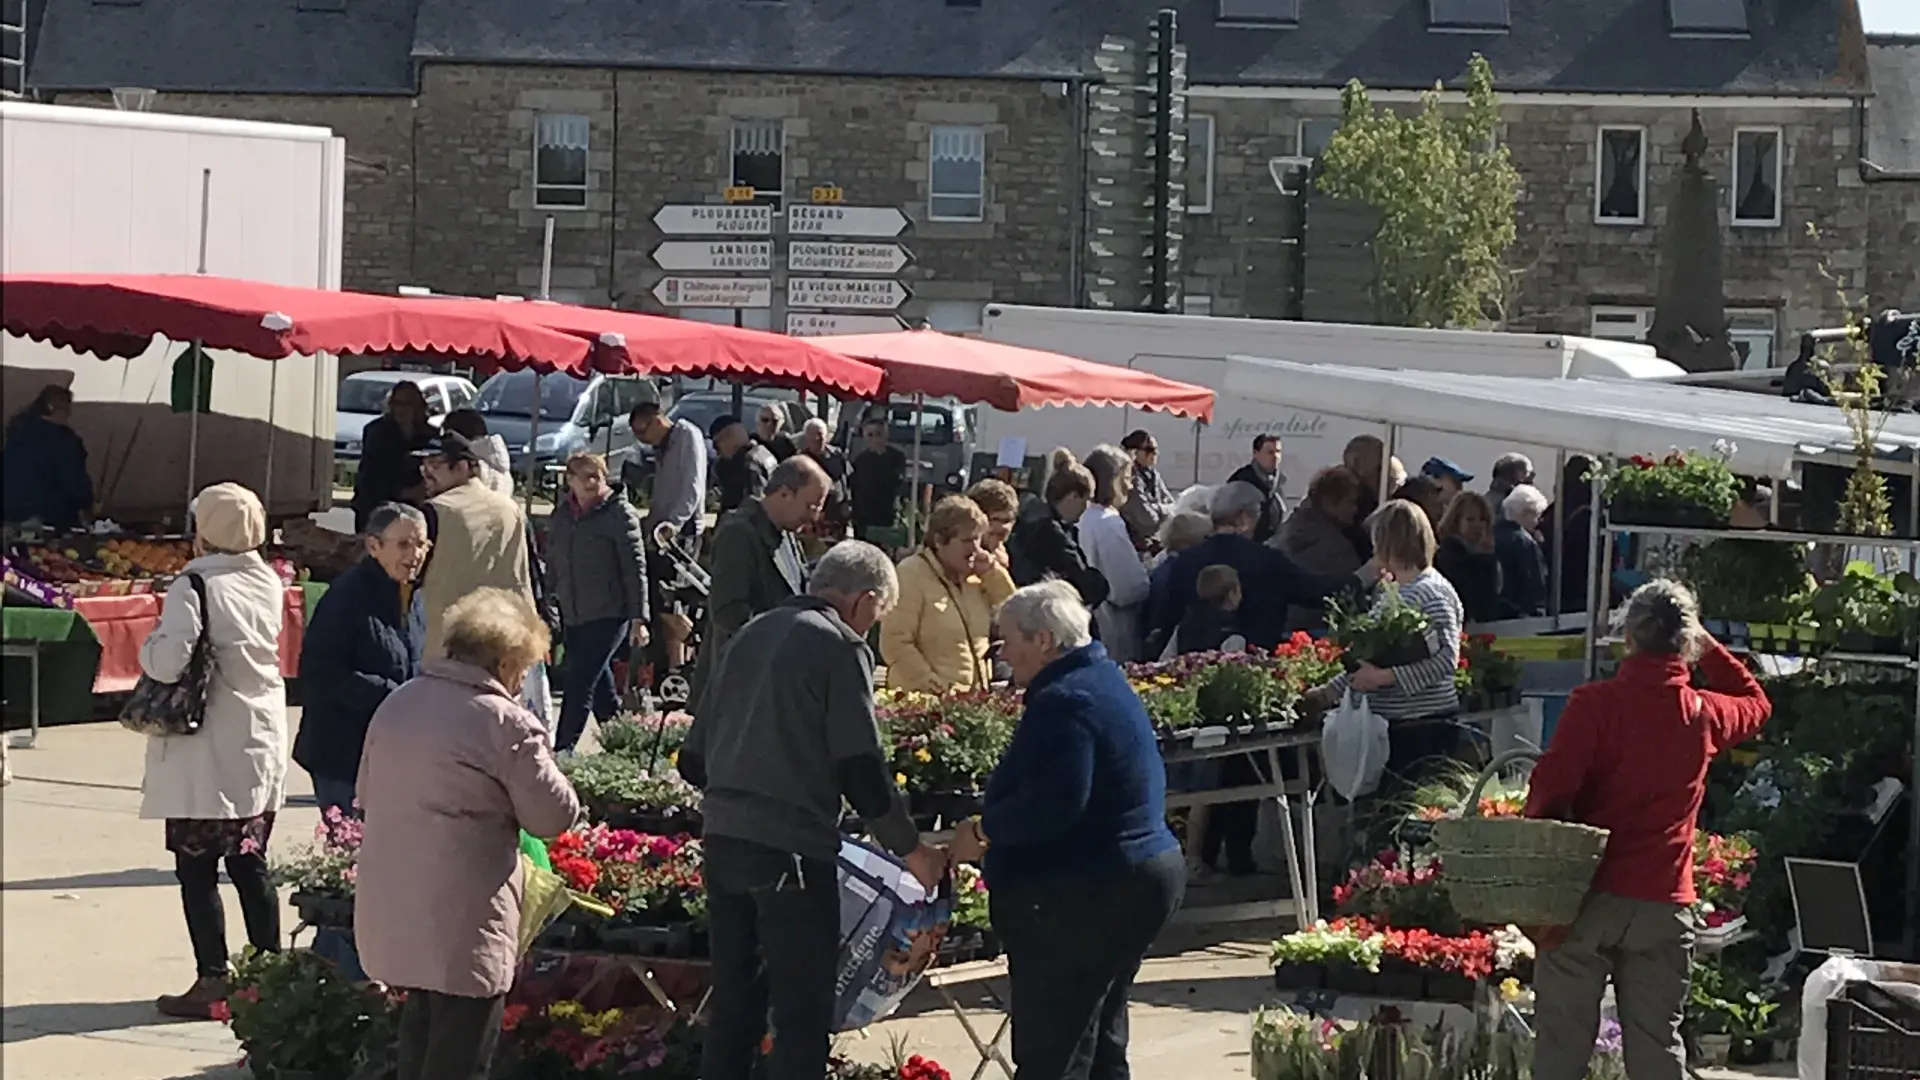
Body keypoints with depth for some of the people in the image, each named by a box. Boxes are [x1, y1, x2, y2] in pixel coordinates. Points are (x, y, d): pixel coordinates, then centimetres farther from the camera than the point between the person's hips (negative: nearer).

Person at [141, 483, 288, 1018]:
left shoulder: (194, 586, -15)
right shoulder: (270, 584, 6)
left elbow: (168, 662, -23)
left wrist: (147, 644, -5)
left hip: (207, 756, -7)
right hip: (262, 752, 7)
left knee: (197, 870, 1)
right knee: (251, 864, 14)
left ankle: (213, 980, 1)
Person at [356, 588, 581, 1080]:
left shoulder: (397, 703, 8)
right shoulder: (506, 724, -16)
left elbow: (367, 795, 18)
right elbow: (555, 815, -9)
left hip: (388, 911, 8)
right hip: (461, 927, -7)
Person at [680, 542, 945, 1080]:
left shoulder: (748, 636, 16)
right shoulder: (840, 646, -6)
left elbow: (693, 760, 18)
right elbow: (861, 769, -10)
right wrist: (911, 848, 1)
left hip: (721, 837, 7)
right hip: (790, 849, -7)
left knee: (733, 1002, 17)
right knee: (803, 1016, -2)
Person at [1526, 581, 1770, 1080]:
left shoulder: (1595, 703, -8)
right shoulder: (1704, 715, 5)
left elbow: (1549, 789, -14)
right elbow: (1755, 704, 29)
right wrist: (1708, 648, 27)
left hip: (1589, 895, -2)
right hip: (1664, 904, 2)